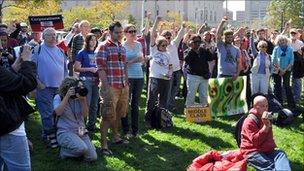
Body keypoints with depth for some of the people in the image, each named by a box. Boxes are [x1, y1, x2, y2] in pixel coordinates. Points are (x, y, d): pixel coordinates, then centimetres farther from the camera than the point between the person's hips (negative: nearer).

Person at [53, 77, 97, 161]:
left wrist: (83, 100, -15)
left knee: (92, 157, -8)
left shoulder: (79, 98, 5)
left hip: (81, 131, 5)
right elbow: (58, 112, -19)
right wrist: (67, 96, -21)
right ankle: (64, 151, -1)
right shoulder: (58, 98, -2)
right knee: (82, 148, -32)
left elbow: (85, 114, -3)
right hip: (65, 132, -5)